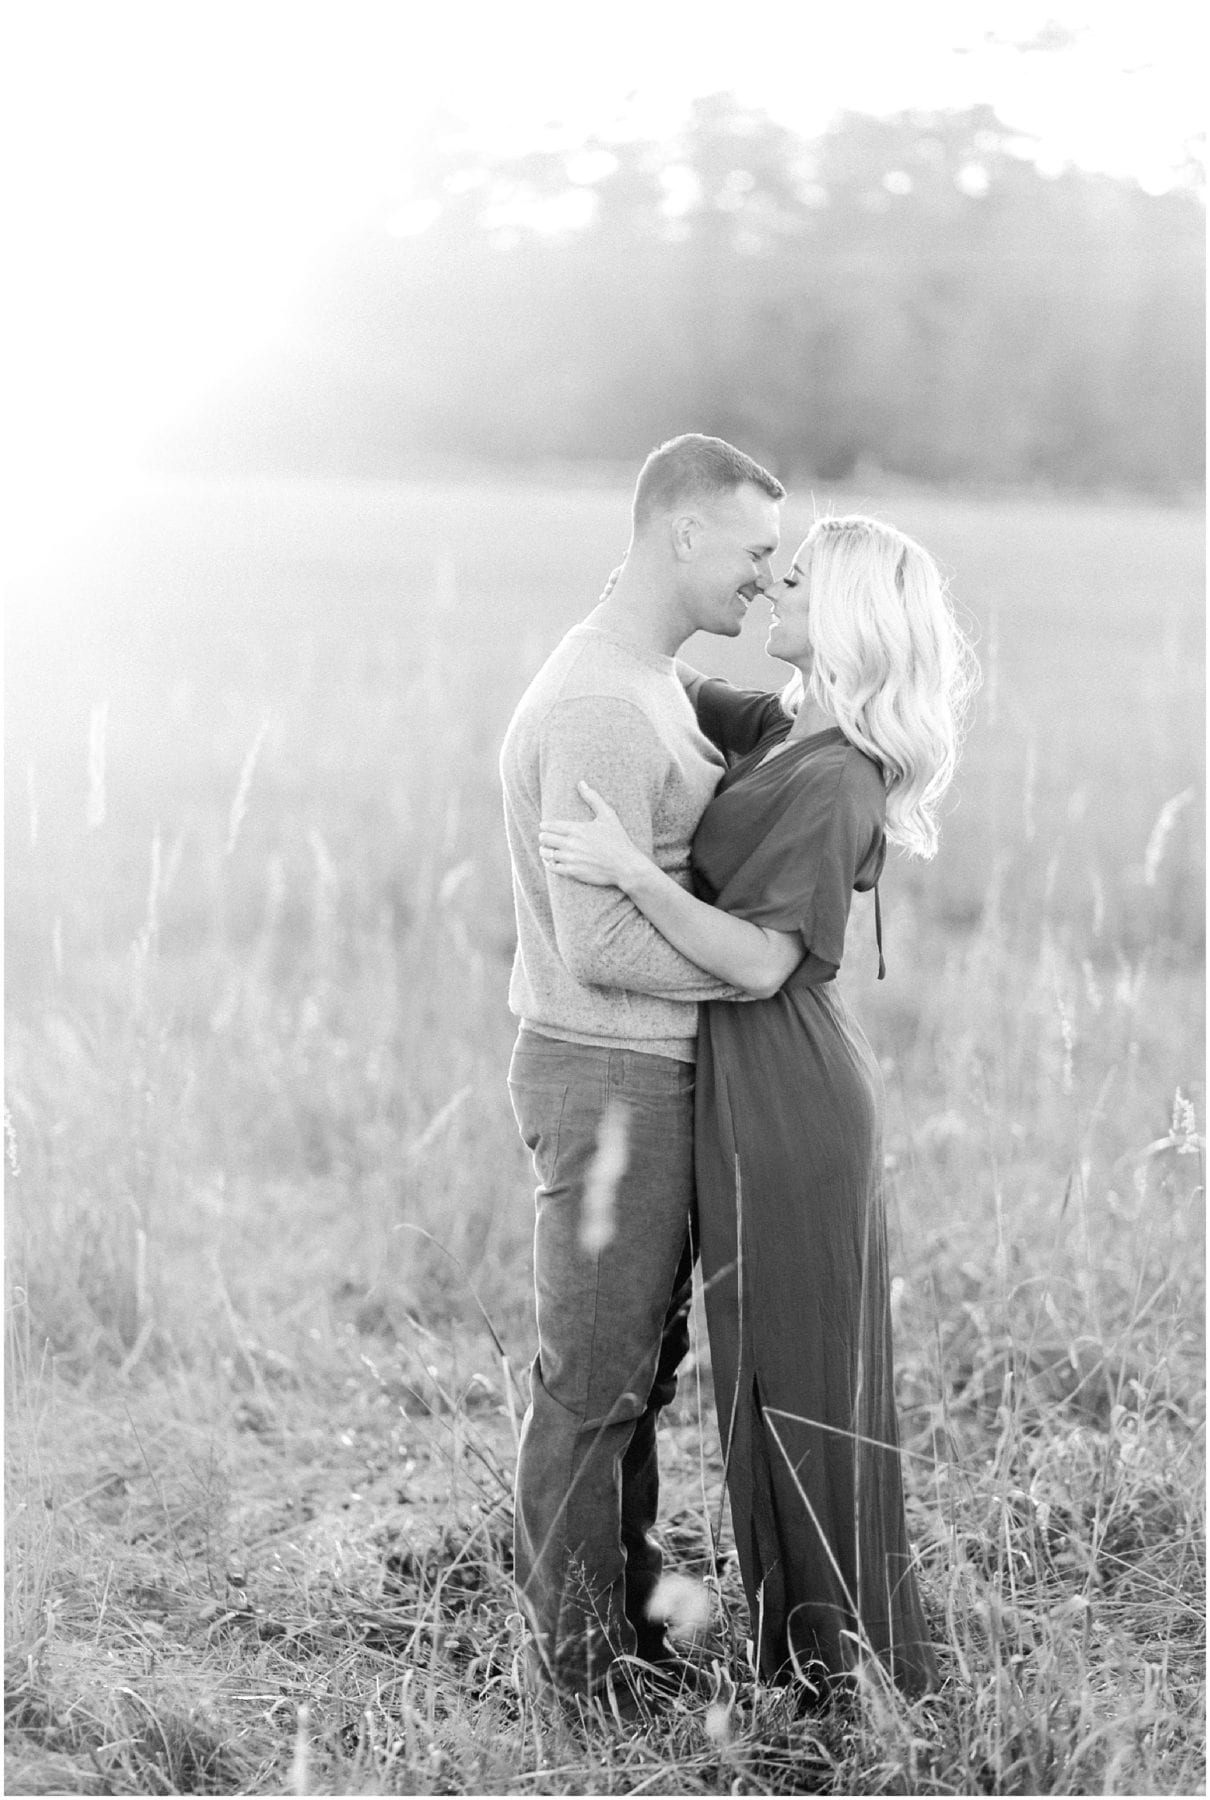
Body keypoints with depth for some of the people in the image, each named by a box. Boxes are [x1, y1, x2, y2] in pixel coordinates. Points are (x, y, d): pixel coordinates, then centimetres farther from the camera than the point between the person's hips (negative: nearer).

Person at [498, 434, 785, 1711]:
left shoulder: (646, 684, 12)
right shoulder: (598, 709, -23)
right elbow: (600, 946, -25)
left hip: (650, 1075, 10)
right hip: (609, 1082, -10)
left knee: (641, 1367, 17)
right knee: (592, 1380, 2)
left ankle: (628, 1618, 28)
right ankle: (580, 1656, 15)